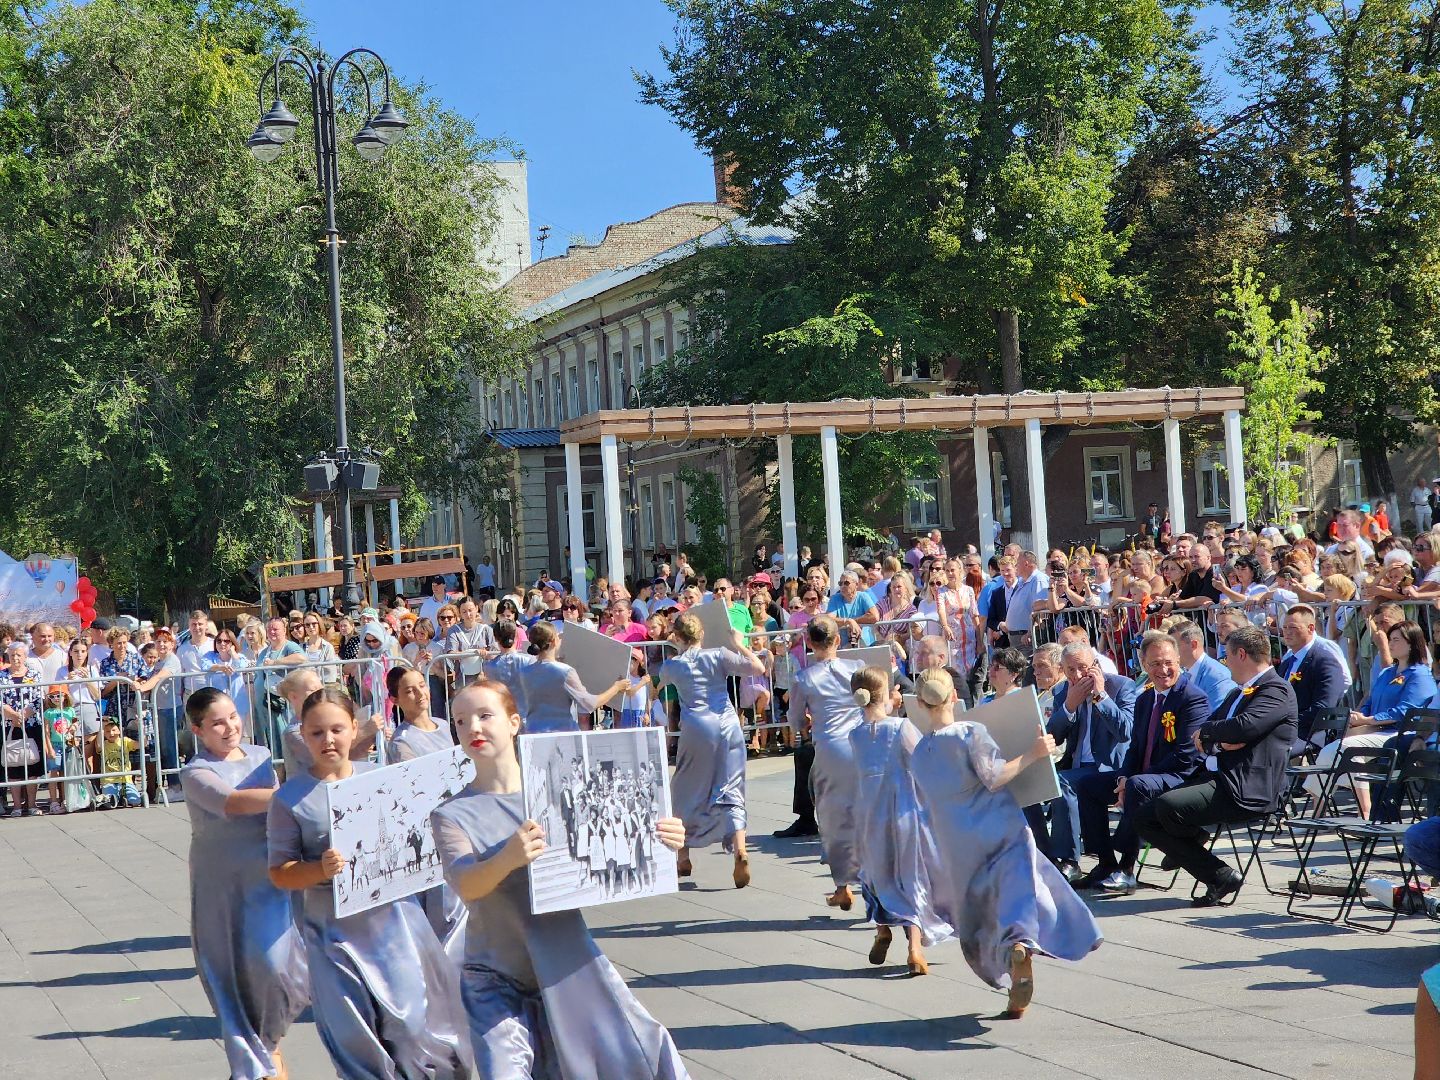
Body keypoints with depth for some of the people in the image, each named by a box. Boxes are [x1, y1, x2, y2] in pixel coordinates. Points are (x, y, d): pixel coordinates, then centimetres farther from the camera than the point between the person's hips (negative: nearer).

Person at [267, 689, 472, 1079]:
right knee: (355, 1036, 2)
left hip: (394, 918, 2)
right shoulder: (290, 798, -4)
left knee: (413, 1021, 2)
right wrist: (320, 870, -23)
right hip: (335, 932, -2)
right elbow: (280, 872, -5)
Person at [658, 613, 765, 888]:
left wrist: (676, 648, 34)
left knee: (685, 792, 16)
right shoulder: (718, 656, 2)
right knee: (730, 792, 0)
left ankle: (683, 857, 21)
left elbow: (660, 682, 28)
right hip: (727, 724, 1)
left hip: (696, 728, -1)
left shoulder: (672, 665, 4)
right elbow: (758, 668, -6)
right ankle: (740, 850, -21)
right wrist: (739, 646, 8)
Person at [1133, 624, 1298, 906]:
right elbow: (1201, 734, 21)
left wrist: (1207, 731, -6)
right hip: (1214, 777, 10)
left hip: (1248, 790, -10)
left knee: (1167, 806, -29)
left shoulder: (1277, 690, -6)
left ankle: (1223, 875, -6)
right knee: (1144, 818, -2)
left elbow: (1245, 726, -25)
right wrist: (1220, 740, -3)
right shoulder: (1239, 692, 26)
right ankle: (1218, 876, 2)